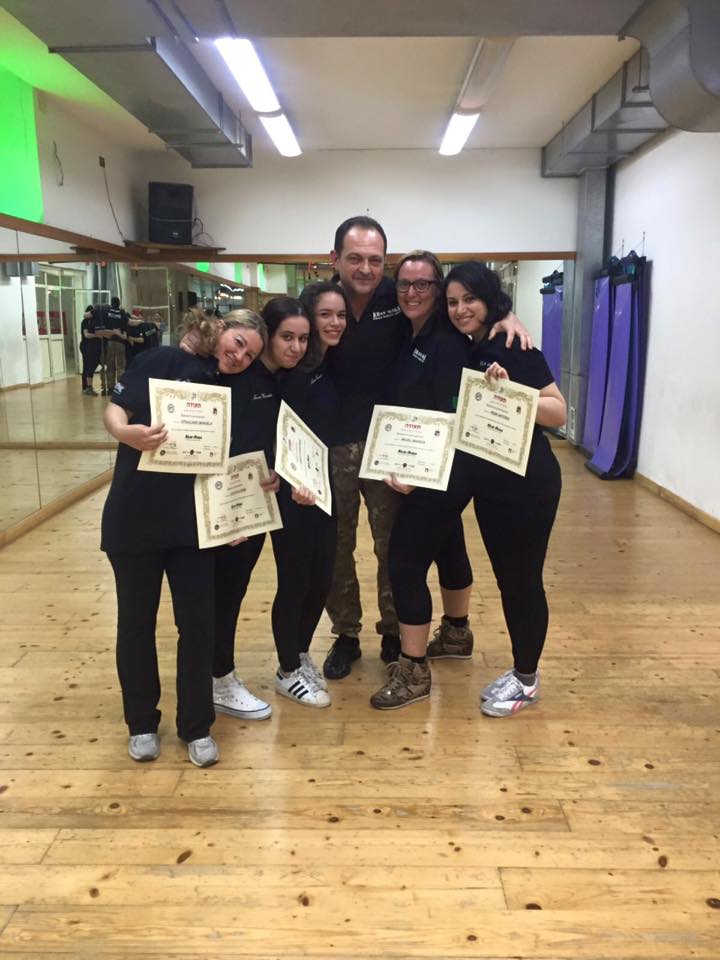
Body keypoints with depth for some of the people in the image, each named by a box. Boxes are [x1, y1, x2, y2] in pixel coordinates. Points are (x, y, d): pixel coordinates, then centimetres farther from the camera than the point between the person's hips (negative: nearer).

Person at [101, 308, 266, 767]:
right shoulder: (163, 361, -5)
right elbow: (116, 407, -11)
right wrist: (126, 432, -32)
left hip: (194, 522, 4)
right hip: (134, 518, -3)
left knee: (198, 622, 5)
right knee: (136, 621, 10)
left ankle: (197, 727, 22)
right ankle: (142, 724, 29)